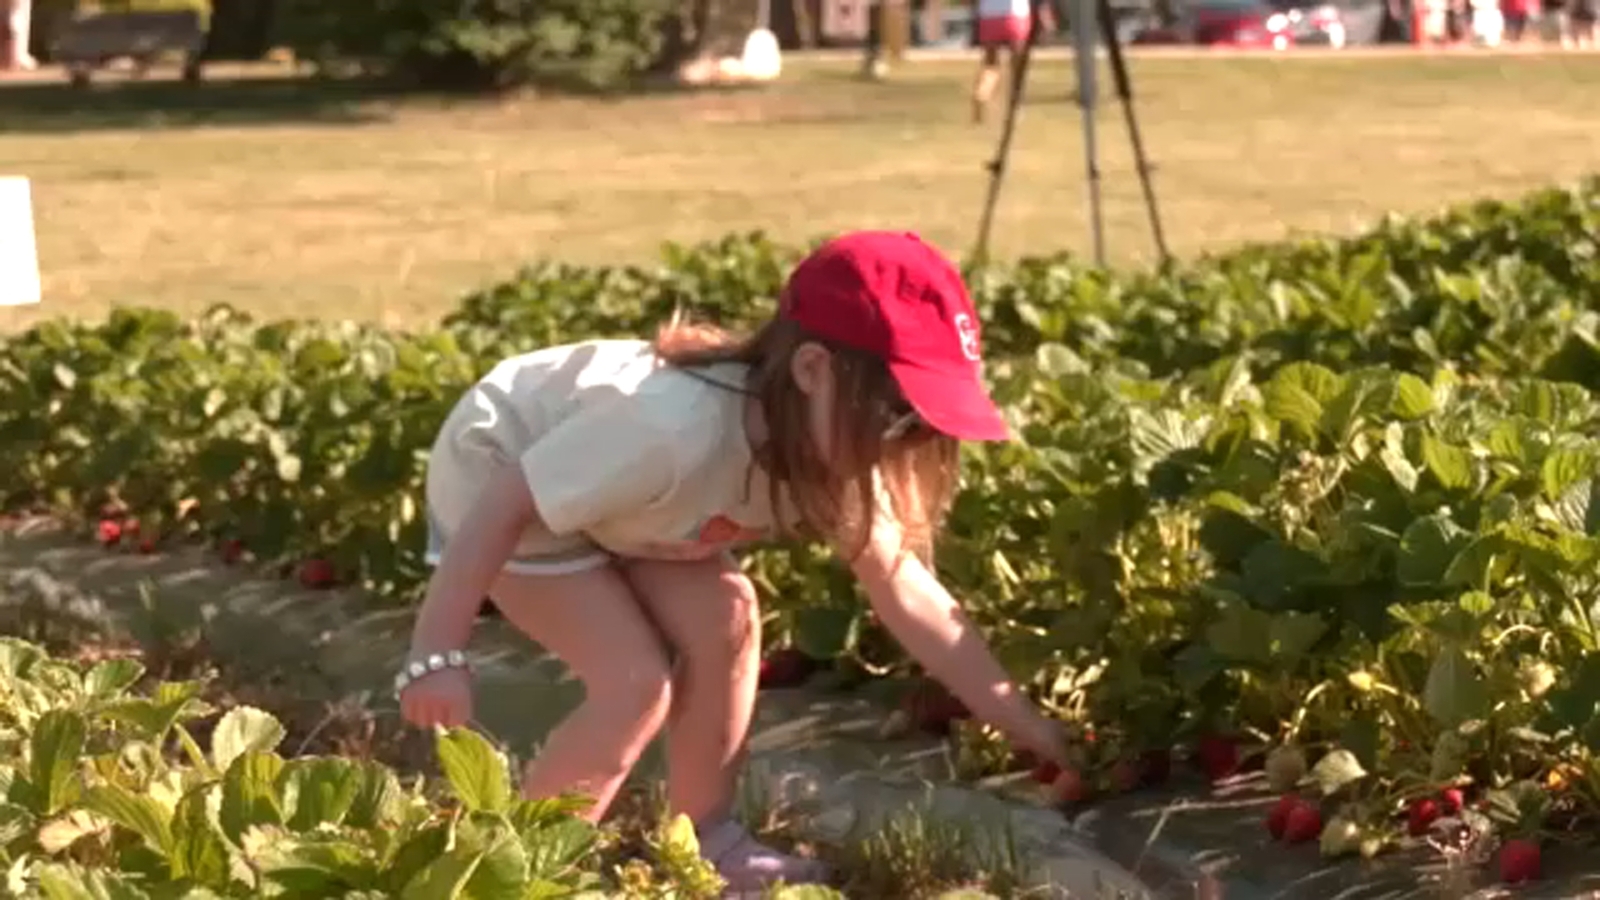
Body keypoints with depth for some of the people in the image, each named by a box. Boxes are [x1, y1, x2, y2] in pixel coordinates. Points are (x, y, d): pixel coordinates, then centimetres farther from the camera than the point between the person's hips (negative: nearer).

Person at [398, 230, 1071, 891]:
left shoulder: (828, 457, -15)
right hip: (493, 471, -8)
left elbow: (908, 592, -8)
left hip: (590, 478, 8)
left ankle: (703, 840, 9)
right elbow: (507, 503, -35)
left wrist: (1025, 725, -8)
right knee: (636, 682, -17)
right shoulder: (676, 431, -41)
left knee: (724, 617, -6)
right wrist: (438, 655, -33)